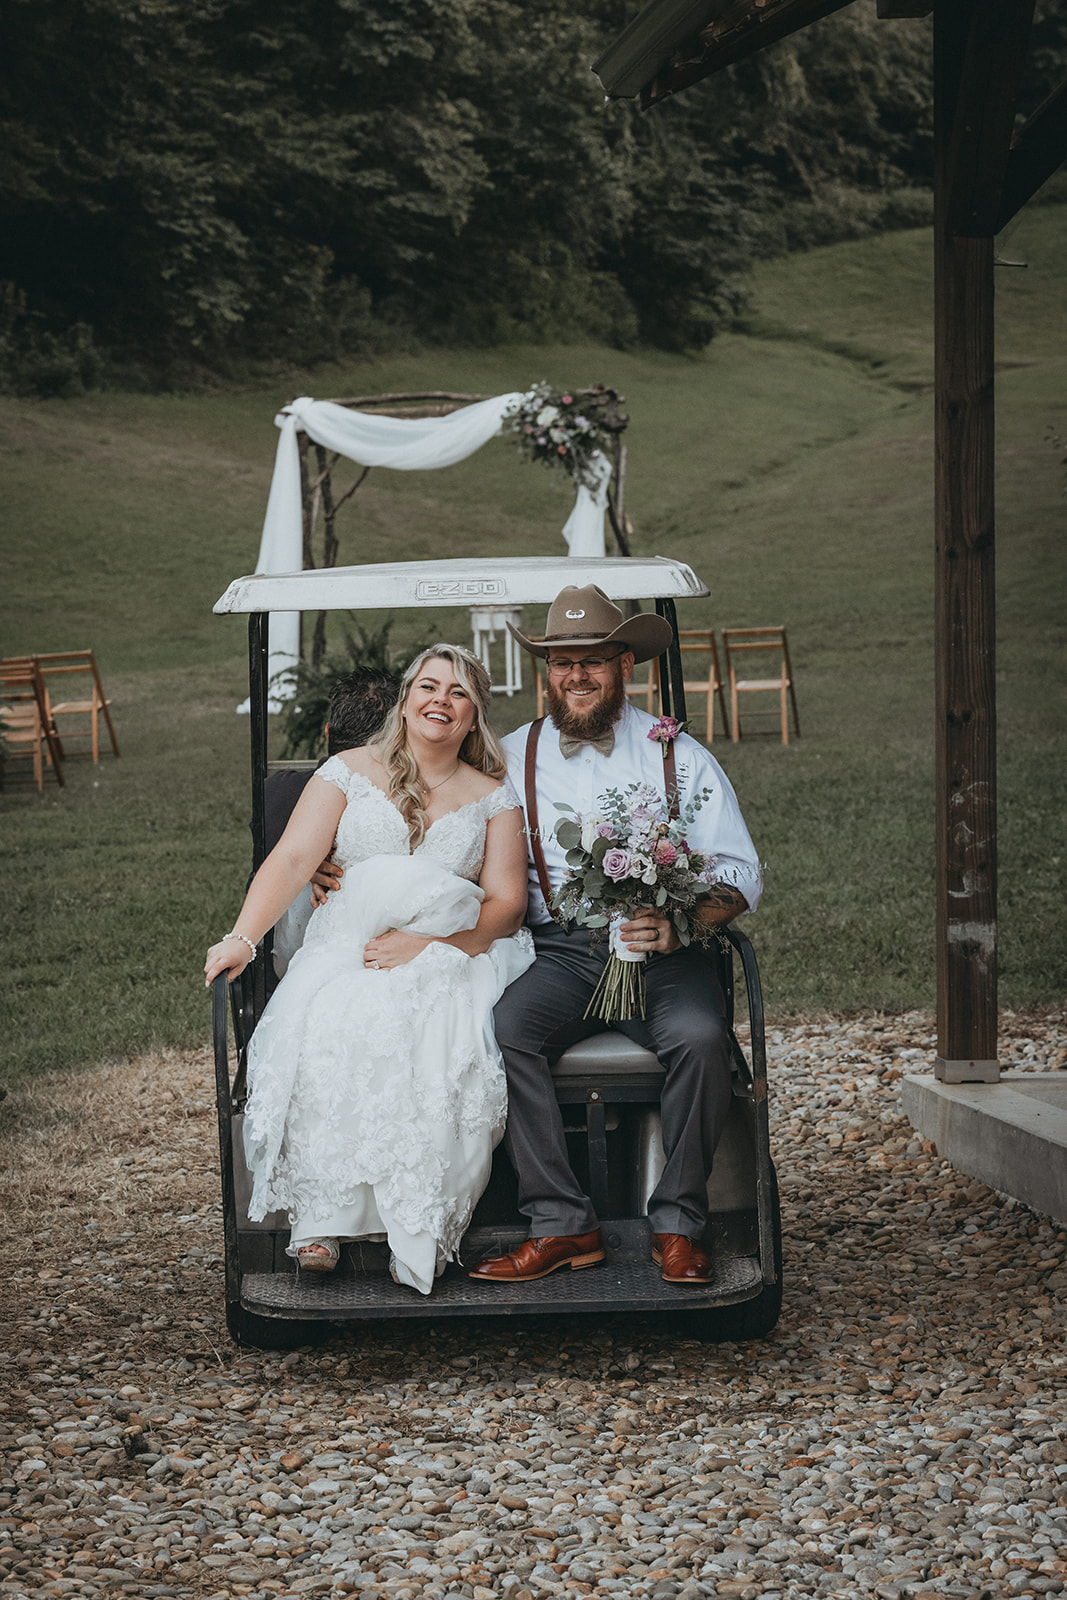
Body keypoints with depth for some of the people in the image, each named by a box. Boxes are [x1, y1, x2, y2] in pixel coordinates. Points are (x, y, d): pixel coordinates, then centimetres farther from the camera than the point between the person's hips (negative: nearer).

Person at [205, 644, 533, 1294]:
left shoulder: (494, 797, 12)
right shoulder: (350, 771, 11)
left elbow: (507, 903, 4)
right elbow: (292, 859, 0)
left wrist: (427, 944, -13)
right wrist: (243, 938, -15)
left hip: (455, 956, 0)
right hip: (349, 948, 0)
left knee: (440, 1046, -34)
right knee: (330, 1029, -35)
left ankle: (421, 1237, -27)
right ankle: (322, 1219, -28)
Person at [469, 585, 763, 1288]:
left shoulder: (679, 756, 9)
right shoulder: (511, 758, 14)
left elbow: (741, 874, 3)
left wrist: (678, 924, -17)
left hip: (660, 949, -1)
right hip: (554, 947, 1)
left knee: (700, 1035, -32)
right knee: (500, 1027, -30)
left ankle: (679, 1223, -14)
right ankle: (563, 1222, -23)